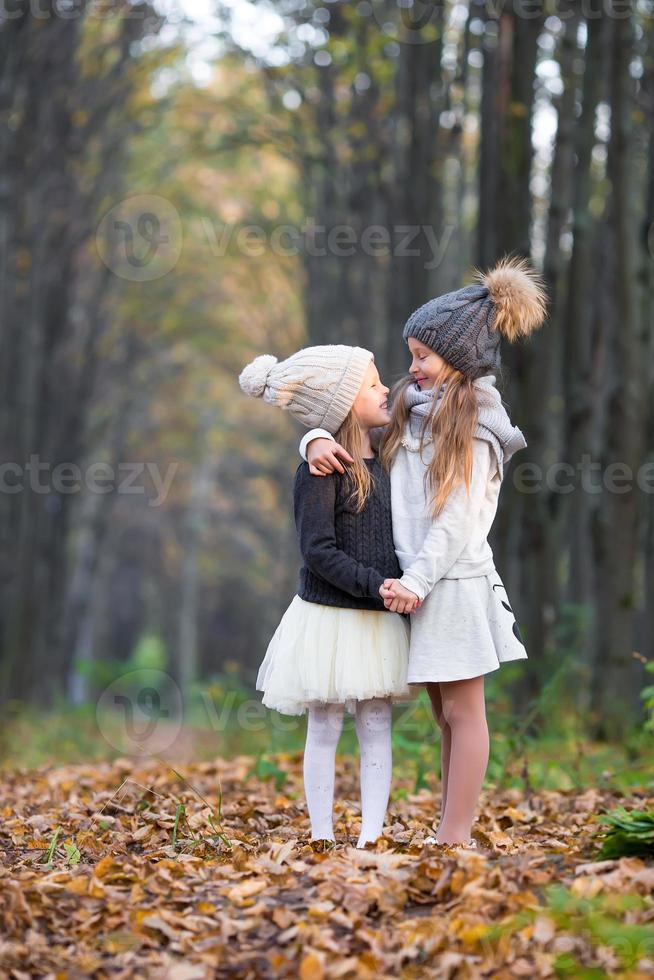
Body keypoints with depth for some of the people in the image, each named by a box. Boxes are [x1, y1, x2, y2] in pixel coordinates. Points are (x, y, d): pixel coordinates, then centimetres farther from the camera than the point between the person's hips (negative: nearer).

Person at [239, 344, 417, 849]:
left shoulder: (384, 460, 9)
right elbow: (318, 550, -17)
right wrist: (376, 585, -23)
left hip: (380, 619, 6)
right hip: (330, 615, -6)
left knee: (376, 727, 5)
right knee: (325, 729, 4)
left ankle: (371, 836, 8)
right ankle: (322, 837, 11)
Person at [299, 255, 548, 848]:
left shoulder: (475, 422, -9)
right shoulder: (411, 405, 11)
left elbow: (459, 519, -15)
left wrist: (416, 581, -19)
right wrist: (318, 439, -6)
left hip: (454, 583, -7)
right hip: (415, 582, 7)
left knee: (463, 711, 0)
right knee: (445, 714, 11)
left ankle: (454, 836, 2)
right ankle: (454, 834, 17)